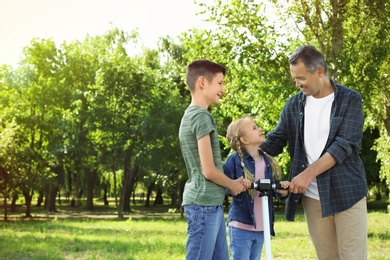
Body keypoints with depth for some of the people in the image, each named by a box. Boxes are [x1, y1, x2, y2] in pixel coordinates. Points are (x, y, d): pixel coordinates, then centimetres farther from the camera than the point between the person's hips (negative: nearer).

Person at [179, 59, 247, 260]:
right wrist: (233, 185, 0)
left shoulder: (189, 115, 16)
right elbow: (209, 170, -17)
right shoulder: (202, 116, -14)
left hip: (210, 203, 10)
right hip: (204, 203, -10)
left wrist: (233, 182, 11)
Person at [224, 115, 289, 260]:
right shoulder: (234, 160, -9)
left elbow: (274, 190, 14)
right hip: (241, 226, -6)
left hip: (261, 227, 6)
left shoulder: (268, 161, 8)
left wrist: (281, 191, -7)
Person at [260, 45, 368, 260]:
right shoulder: (294, 104, 7)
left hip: (346, 192, -3)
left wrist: (308, 174, -21)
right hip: (313, 197, 3)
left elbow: (345, 145, -14)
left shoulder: (350, 100, -4)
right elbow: (274, 142, 7)